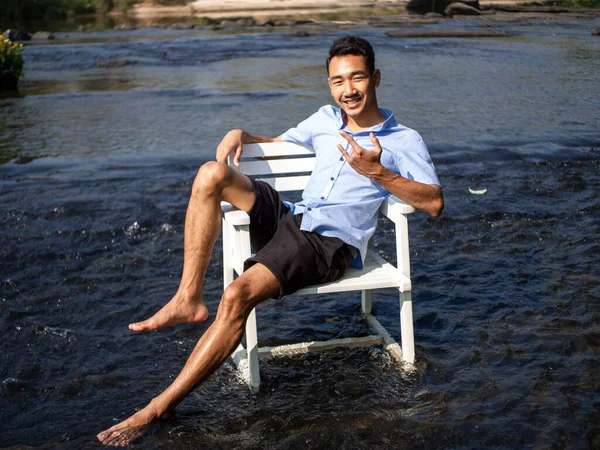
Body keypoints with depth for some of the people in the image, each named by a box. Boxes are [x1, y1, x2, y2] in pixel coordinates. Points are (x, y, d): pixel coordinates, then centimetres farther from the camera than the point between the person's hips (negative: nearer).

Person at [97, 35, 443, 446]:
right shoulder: (326, 119, 18)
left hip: (330, 243, -7)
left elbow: (434, 203, -11)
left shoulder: (404, 141, 0)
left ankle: (162, 406, -23)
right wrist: (241, 135, 9)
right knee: (211, 173, -16)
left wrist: (376, 172, -21)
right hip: (290, 216, 7)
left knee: (238, 296, -30)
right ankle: (188, 299, -16)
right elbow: (276, 145, 31)